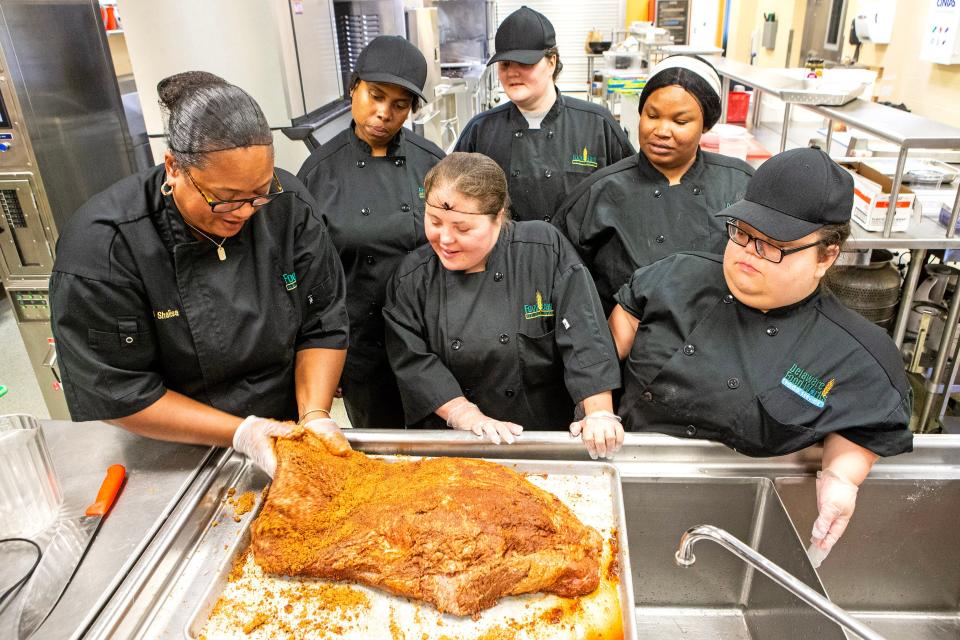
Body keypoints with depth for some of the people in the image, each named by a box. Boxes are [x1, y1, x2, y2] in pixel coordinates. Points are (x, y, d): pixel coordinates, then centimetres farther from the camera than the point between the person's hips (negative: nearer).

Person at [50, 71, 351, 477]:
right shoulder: (100, 246, -32)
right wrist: (242, 433, -32)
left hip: (287, 430, -3)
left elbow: (323, 325, -16)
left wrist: (314, 415, -28)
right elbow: (117, 391, -27)